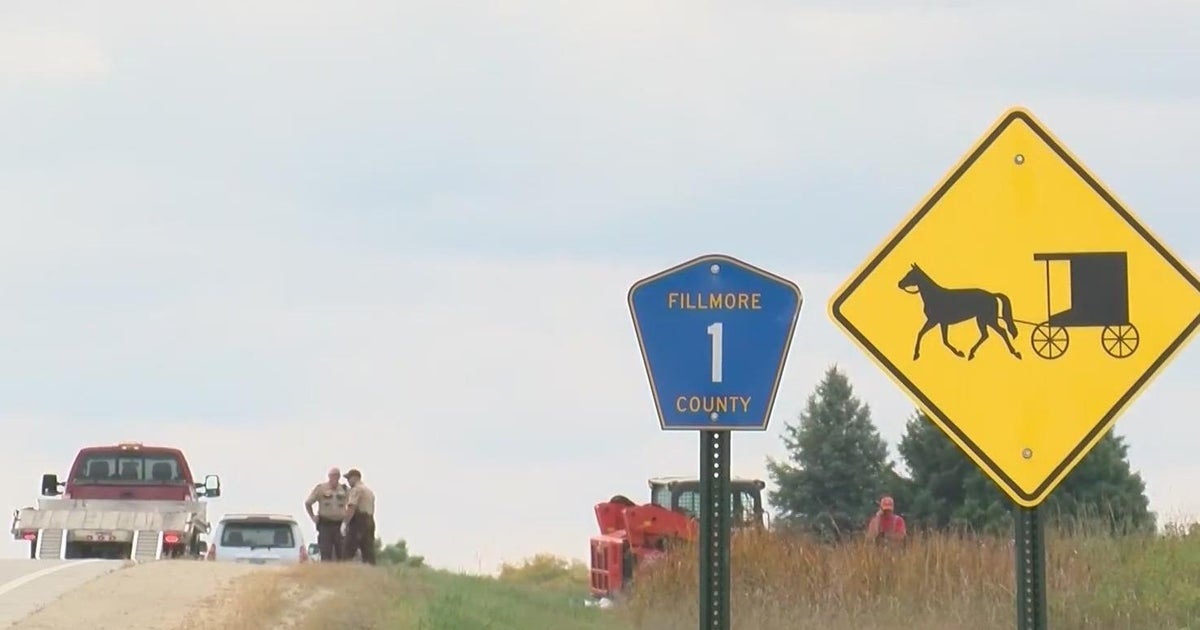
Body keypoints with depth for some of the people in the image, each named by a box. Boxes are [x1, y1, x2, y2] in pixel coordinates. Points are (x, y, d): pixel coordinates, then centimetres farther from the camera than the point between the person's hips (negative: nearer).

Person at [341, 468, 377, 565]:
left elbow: (351, 508, -17)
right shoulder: (369, 491, 23)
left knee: (348, 553, -10)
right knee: (368, 552, 4)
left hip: (358, 521, -9)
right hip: (370, 522, 9)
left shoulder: (356, 489, -6)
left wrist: (345, 523, -18)